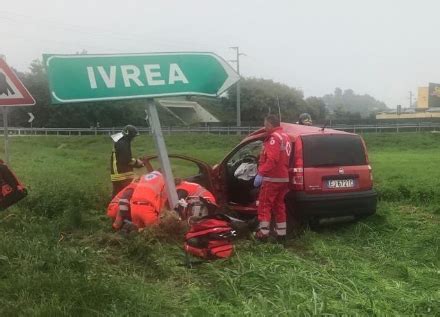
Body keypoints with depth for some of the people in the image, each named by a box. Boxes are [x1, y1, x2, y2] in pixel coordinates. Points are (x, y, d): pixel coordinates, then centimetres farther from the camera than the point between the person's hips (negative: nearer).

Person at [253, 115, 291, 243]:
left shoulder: (274, 137, -14)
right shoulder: (285, 137, 18)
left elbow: (272, 160, -24)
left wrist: (260, 173, -24)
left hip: (272, 178, -9)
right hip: (283, 178, 9)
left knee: (264, 205, -3)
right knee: (279, 205, 13)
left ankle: (263, 233, -2)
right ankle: (281, 234, 16)